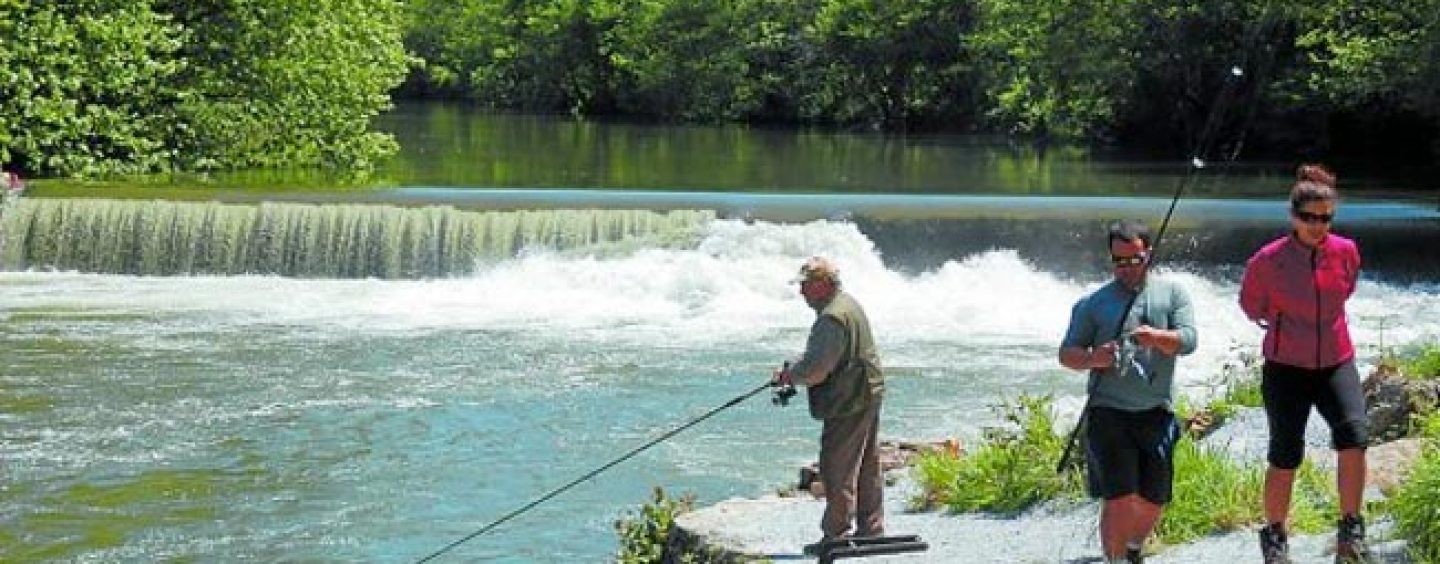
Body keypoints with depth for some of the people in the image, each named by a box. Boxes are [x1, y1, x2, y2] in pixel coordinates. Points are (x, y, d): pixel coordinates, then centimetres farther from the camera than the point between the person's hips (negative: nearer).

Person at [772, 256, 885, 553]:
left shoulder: (832, 318, -21)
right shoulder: (848, 303, 13)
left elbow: (816, 370, -22)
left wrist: (788, 376, -4)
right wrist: (795, 370, 11)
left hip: (847, 405, -11)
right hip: (868, 397, 11)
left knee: (837, 471, -5)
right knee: (867, 467, 15)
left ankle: (836, 534, -1)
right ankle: (871, 528, 23)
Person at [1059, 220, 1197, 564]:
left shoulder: (1172, 294, 10)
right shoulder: (1093, 303, 9)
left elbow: (1188, 341, -3)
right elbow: (1066, 353, 7)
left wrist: (1157, 337, -24)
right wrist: (1092, 359, -15)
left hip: (1156, 414, 2)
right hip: (1108, 413, -2)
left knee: (1153, 503, 9)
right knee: (1119, 500, -12)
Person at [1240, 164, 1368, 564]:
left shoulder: (1346, 252, -3)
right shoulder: (1268, 259, -11)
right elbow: (1250, 303, 9)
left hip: (1336, 363, 2)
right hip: (1286, 367, -2)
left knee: (1354, 439, -19)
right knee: (1285, 458, 0)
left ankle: (1351, 532, -5)